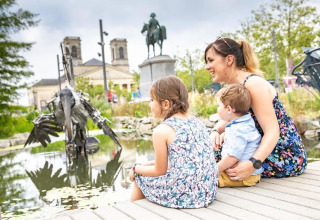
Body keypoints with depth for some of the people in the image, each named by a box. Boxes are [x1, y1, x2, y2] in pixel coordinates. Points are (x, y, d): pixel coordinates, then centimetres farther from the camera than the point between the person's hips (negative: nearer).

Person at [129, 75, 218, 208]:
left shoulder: (161, 131, -12)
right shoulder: (196, 121, 9)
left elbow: (160, 171, -3)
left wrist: (136, 169, 15)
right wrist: (149, 164, 21)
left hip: (183, 196, -7)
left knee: (140, 178, 16)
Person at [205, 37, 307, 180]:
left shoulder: (254, 84, -22)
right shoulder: (234, 86, 5)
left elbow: (272, 131, -27)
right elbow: (228, 119, 8)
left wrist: (253, 164, -41)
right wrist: (215, 132, -15)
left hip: (285, 158, -8)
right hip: (265, 151, 8)